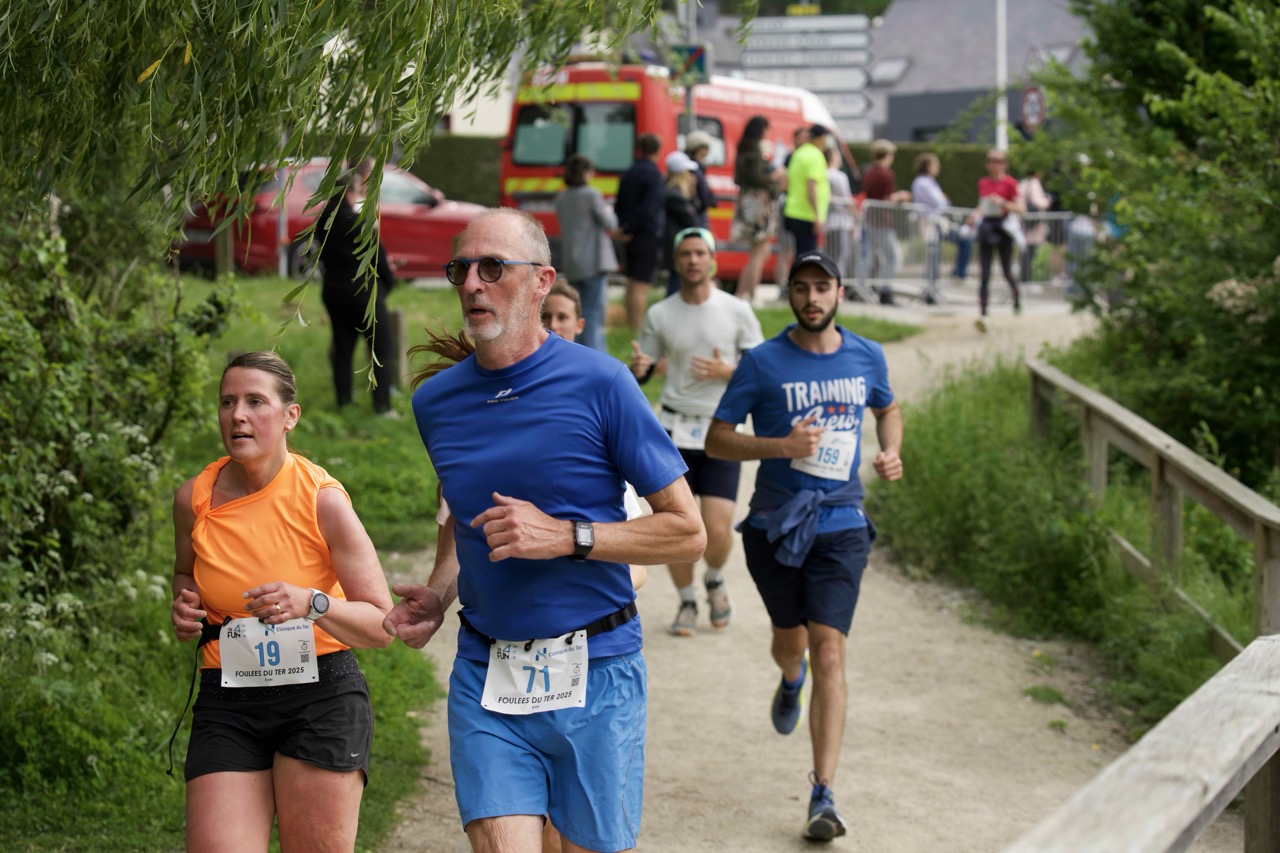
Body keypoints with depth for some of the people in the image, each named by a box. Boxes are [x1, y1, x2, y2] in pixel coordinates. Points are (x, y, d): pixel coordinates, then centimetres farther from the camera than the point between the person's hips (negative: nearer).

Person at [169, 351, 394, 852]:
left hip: (321, 697, -2)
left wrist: (311, 604, -25)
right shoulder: (194, 499, 1)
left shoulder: (322, 499, -8)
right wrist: (184, 608, 3)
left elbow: (382, 626, -8)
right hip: (227, 702, 3)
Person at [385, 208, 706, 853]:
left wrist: (564, 536, -17)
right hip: (484, 676, 3)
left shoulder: (598, 384, -8)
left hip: (594, 676, -3)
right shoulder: (436, 401, 7)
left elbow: (687, 532, -7)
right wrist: (438, 594, 6)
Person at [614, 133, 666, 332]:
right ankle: (637, 331, -9)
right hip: (648, 234, -7)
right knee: (642, 285, -7)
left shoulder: (628, 173, 10)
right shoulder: (654, 174, -12)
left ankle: (630, 327, 20)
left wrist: (624, 228, 10)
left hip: (630, 235, 7)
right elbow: (649, 208, -19)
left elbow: (618, 205, 12)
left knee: (632, 284, 15)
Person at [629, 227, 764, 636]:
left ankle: (714, 581, 23)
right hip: (675, 430, 1)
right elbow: (641, 375, 10)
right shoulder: (659, 315, 3)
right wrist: (638, 367, -14)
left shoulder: (737, 312, -1)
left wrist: (726, 372, -15)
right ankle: (686, 601, 22)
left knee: (718, 531, -9)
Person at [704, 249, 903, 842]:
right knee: (791, 641, 15)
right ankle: (791, 679, 56)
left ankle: (823, 795, -8)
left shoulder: (867, 356, 4)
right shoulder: (762, 362, -6)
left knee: (829, 652, -9)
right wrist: (780, 446, -20)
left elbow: (887, 410, 24)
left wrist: (891, 452, 3)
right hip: (774, 523, 0)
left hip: (840, 526, 0)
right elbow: (715, 440, -4)